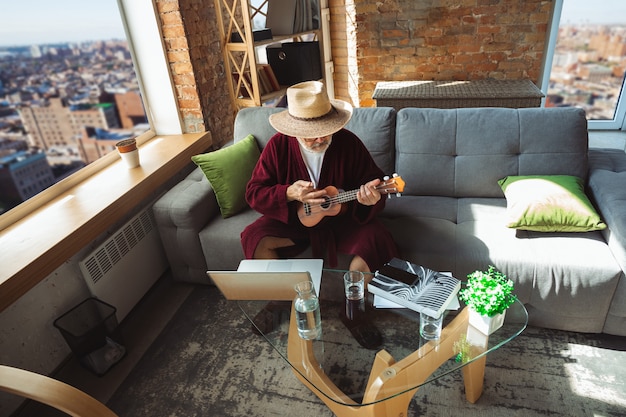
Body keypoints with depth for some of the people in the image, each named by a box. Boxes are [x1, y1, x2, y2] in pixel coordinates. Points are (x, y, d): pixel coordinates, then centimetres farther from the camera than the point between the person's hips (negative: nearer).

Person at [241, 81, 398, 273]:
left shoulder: (349, 142, -11)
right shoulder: (278, 145, -11)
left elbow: (374, 179, -3)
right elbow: (254, 192, -7)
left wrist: (370, 196, -28)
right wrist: (288, 193, -25)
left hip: (342, 217, 0)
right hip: (294, 219, 1)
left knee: (375, 239, -26)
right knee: (253, 238, -22)